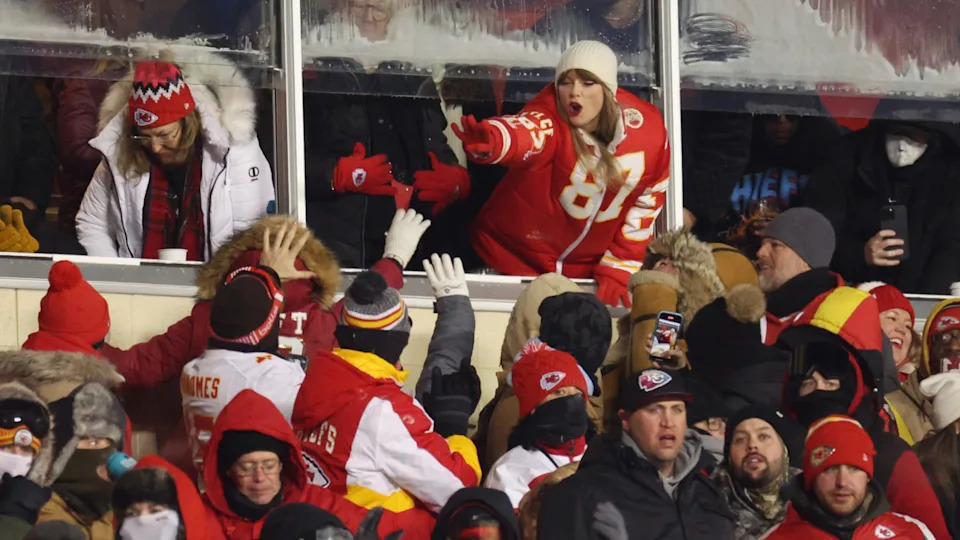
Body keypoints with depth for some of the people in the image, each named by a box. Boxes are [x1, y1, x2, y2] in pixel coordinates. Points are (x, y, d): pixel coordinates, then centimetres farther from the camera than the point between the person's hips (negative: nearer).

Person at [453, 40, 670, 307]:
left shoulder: (647, 127, -12)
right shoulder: (550, 118, -25)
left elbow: (646, 204, 0)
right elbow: (526, 133, -50)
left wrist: (617, 269, 0)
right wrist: (493, 140, -74)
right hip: (514, 253, -3)